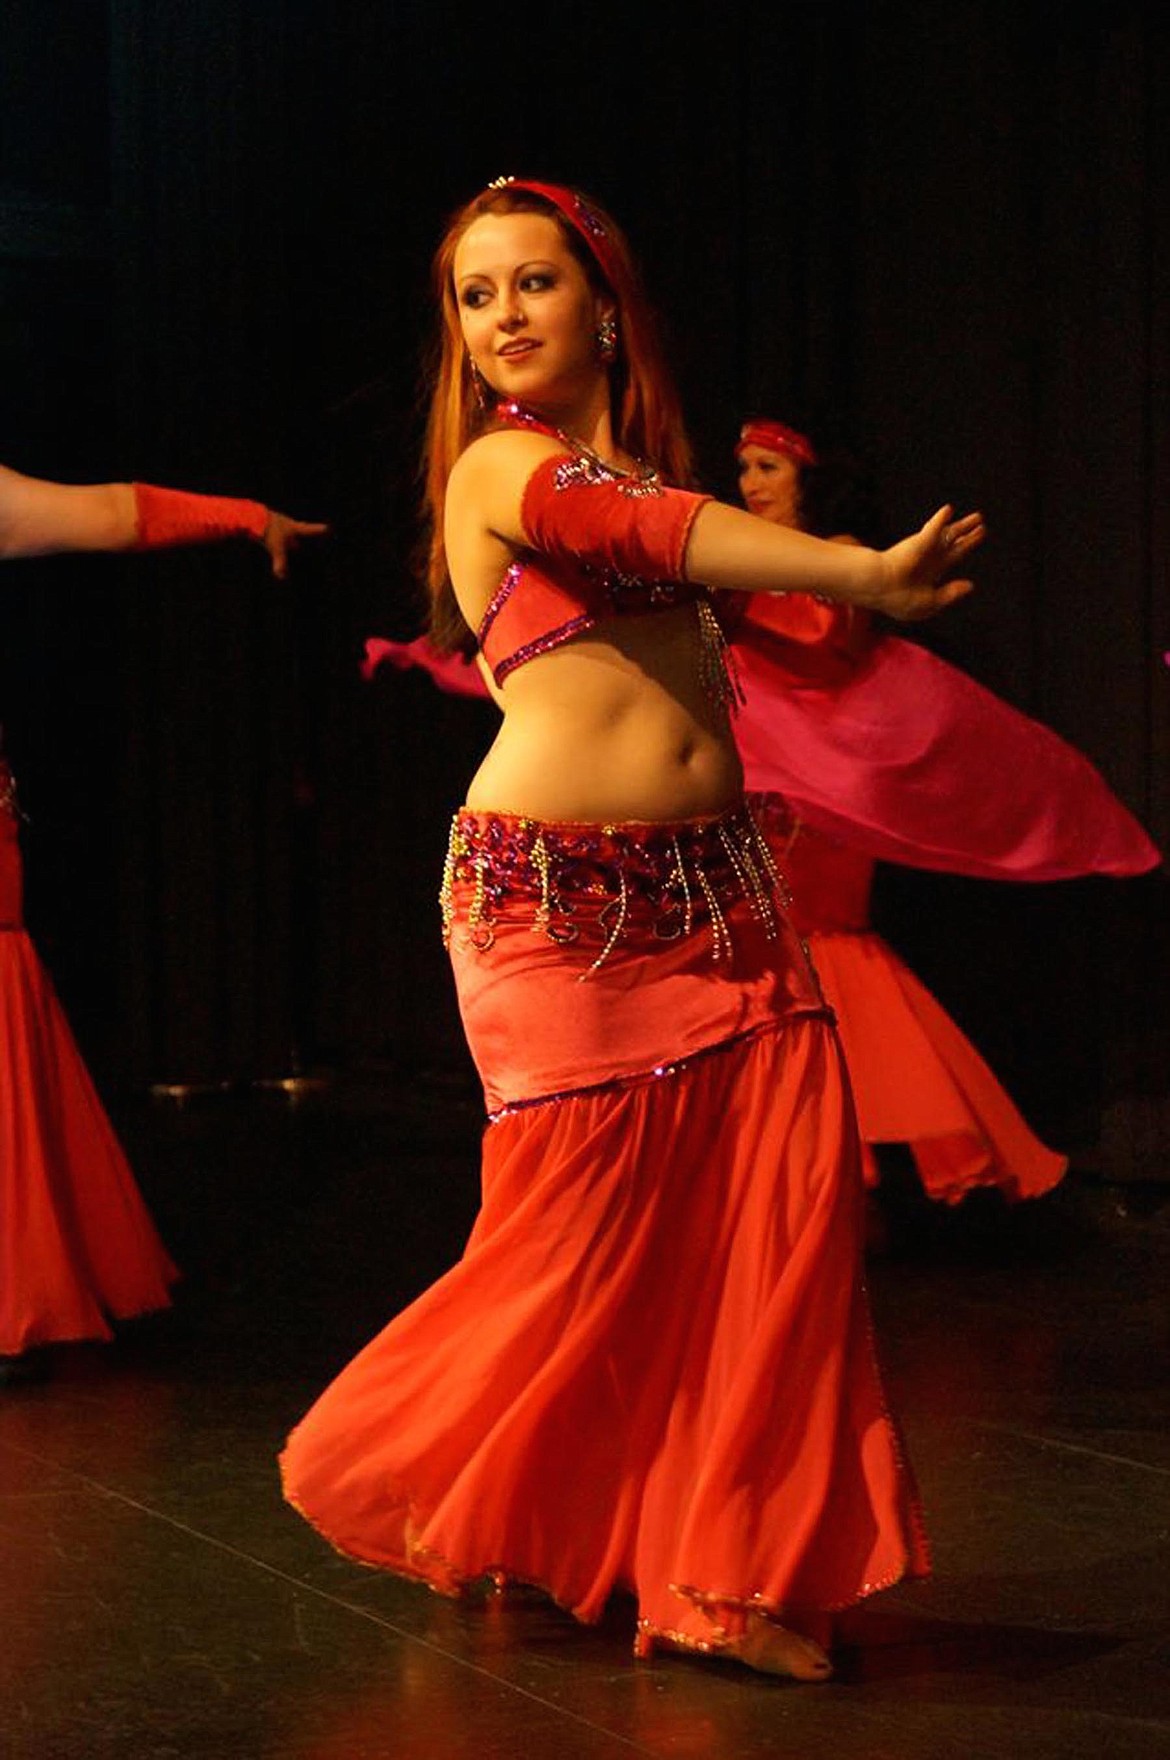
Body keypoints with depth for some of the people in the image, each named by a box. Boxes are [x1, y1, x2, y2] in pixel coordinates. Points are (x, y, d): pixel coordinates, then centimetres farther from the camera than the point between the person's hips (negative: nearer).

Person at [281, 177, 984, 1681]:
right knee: (582, 1227, -4)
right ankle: (404, 1488, 23)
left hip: (708, 879, 7)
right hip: (558, 891, -6)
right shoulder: (499, 466, -4)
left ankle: (730, 1565, 3)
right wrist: (872, 574, -30)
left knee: (793, 1174, -6)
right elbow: (657, 533, -21)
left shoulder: (635, 453, 19)